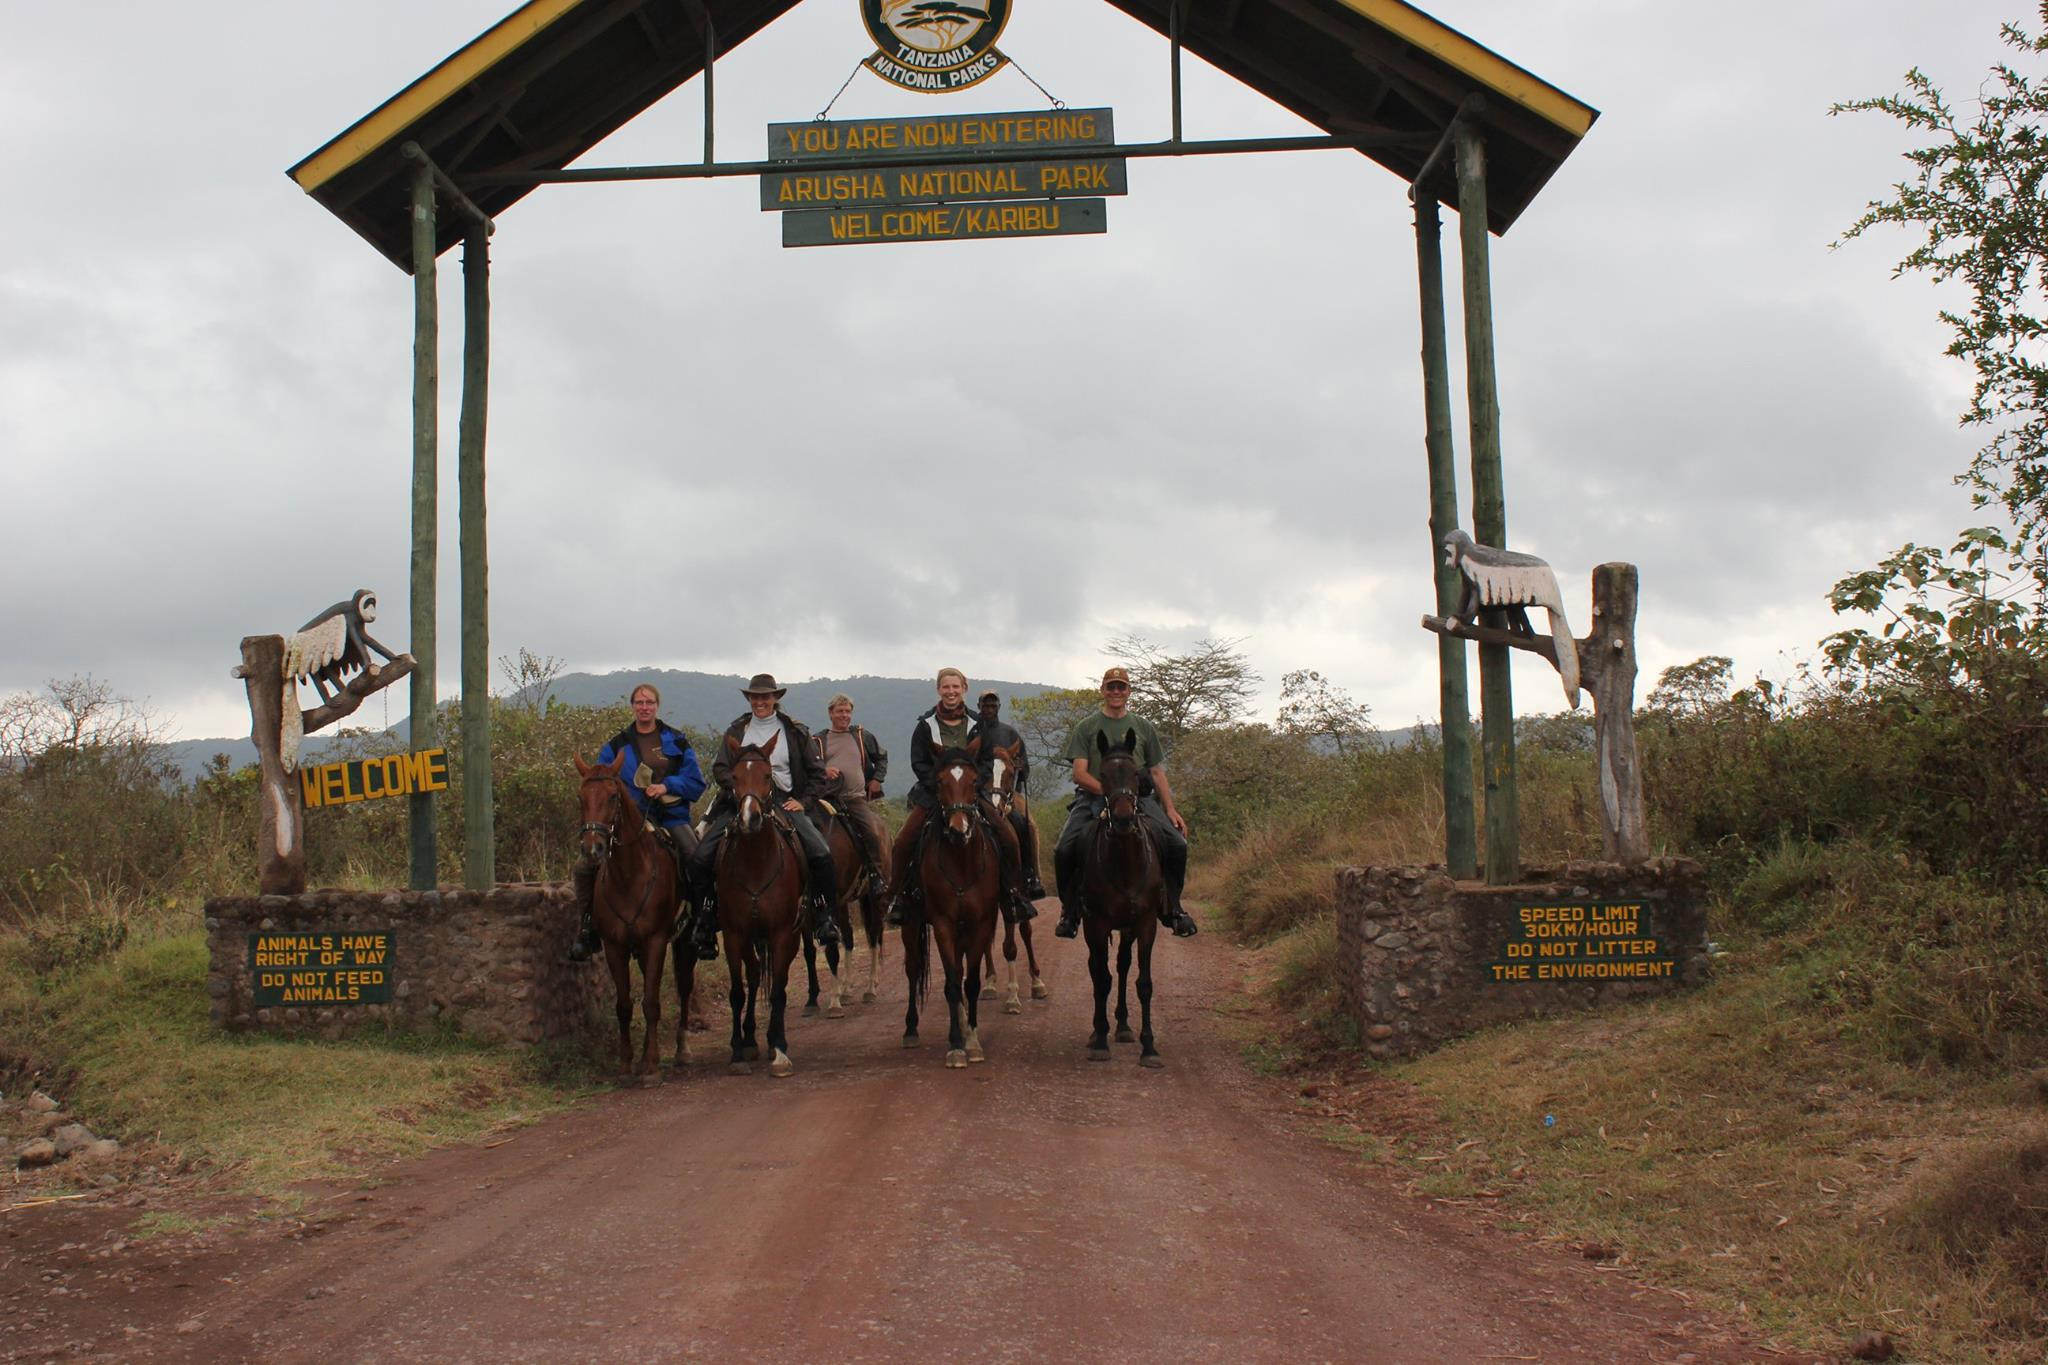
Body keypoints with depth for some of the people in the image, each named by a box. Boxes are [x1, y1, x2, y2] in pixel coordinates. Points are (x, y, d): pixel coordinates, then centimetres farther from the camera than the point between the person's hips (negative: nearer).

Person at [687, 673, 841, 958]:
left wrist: (803, 801, -2)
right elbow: (720, 768, 6)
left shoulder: (795, 732, 11)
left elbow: (816, 773, 14)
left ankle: (823, 918, -5)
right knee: (700, 858, -16)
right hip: (740, 801, 1)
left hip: (783, 800, -1)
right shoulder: (735, 731, 14)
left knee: (821, 855, -23)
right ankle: (706, 924, -1)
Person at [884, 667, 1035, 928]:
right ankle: (898, 896, -2)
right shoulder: (926, 724, 0)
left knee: (1009, 837, -14)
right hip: (933, 793, -1)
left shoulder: (976, 724, 5)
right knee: (903, 842, -20)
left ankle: (1013, 894, 1)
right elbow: (918, 763, -2)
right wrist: (940, 785, -15)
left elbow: (987, 761, 4)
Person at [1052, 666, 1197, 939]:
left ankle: (1172, 907, 1)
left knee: (1177, 844, -20)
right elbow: (1079, 773, 0)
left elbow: (1157, 773, 19)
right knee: (1064, 849, -25)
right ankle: (1070, 911, -3)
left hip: (1139, 797, 2)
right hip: (1093, 798, -2)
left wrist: (1170, 809, 6)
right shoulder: (1087, 728, 9)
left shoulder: (1144, 727, 18)